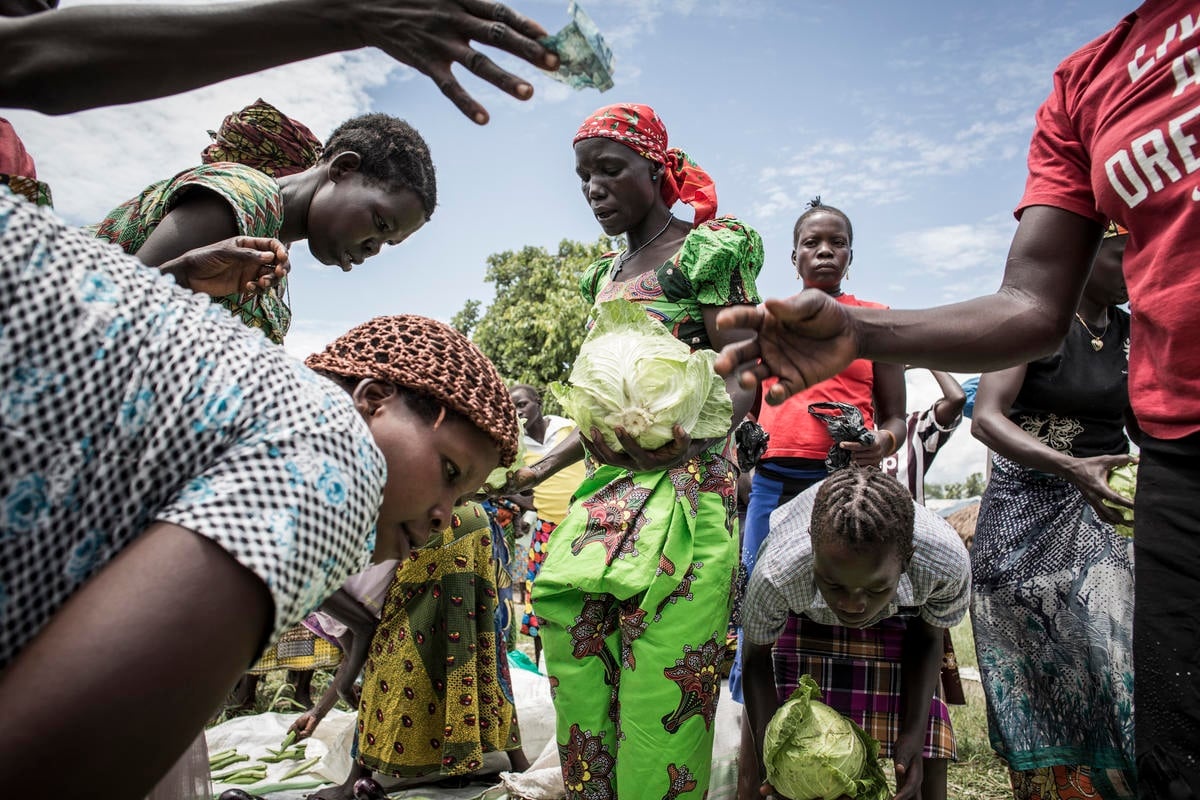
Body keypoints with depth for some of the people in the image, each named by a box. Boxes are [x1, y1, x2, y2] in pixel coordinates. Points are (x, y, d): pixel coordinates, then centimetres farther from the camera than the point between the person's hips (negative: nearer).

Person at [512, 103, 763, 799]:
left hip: (685, 484, -7)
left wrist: (691, 431, -28)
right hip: (607, 486, 7)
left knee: (662, 687, -9)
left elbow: (744, 380, -8)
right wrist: (541, 469, 22)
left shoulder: (707, 251, -1)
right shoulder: (608, 276, 20)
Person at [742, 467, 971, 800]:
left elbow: (928, 637, -13)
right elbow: (756, 656, -19)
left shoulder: (948, 561, -39)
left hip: (898, 617, 2)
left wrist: (915, 733, -20)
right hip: (801, 615, -1)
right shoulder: (777, 573, -43)